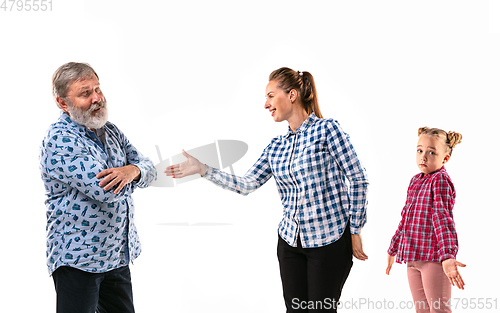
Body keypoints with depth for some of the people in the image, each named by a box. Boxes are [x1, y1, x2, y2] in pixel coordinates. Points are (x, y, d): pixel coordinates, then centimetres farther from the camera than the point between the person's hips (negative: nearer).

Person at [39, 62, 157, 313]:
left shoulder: (110, 131, 10)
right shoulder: (60, 140, -19)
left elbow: (148, 169, 4)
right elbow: (105, 190, -27)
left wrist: (132, 170, -20)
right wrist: (129, 175, -5)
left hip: (118, 254, 8)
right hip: (78, 261, -8)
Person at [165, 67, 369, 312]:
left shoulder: (326, 129, -8)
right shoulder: (276, 147, 9)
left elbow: (358, 180, -8)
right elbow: (246, 185, 6)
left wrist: (355, 230, -7)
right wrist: (202, 170, 3)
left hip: (329, 239, -5)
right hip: (290, 241, 6)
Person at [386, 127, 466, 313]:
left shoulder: (440, 180, -10)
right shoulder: (415, 181, 14)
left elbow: (442, 219, -22)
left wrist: (447, 256, -32)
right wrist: (393, 249, 30)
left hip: (434, 257, -8)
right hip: (413, 257, 8)